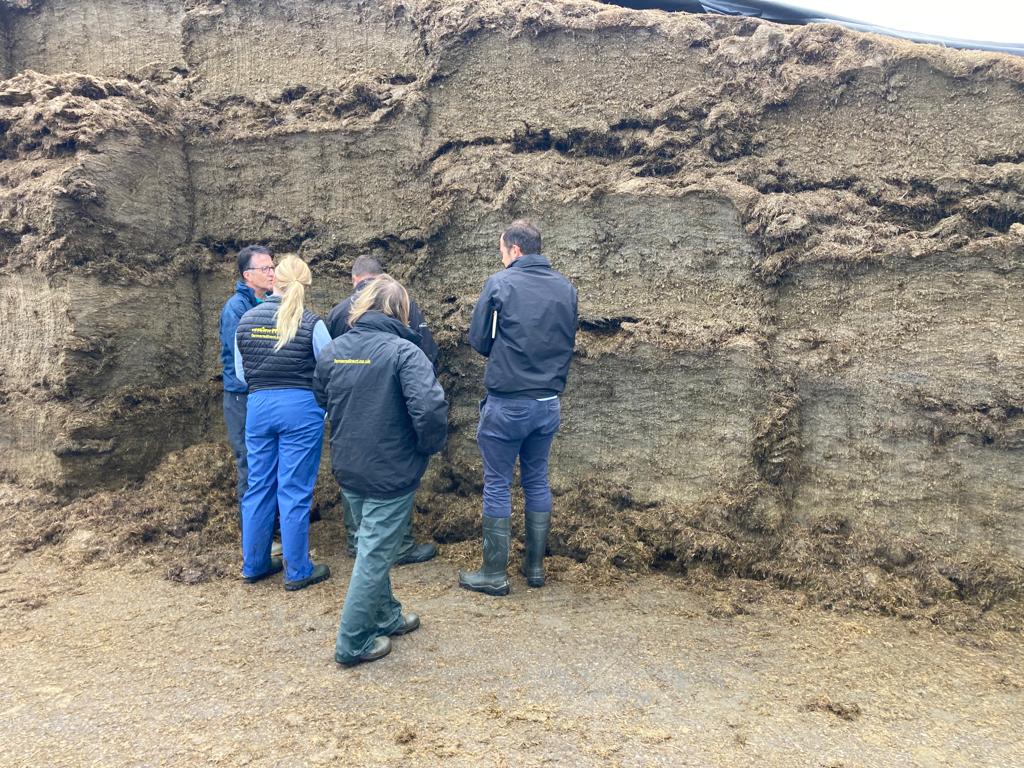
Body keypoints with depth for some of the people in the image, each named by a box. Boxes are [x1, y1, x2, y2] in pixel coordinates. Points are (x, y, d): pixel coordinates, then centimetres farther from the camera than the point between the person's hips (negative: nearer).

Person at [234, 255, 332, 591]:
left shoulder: (246, 320, 3)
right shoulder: (311, 323, -9)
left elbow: (240, 374, 11)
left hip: (258, 407, 4)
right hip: (301, 408, -4)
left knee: (259, 487, 15)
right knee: (295, 491, 3)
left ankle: (254, 564, 26)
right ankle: (297, 571, 12)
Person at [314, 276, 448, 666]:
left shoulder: (333, 350, 1)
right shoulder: (404, 352, -19)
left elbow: (321, 400, 14)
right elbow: (430, 408, -30)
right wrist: (429, 446, -12)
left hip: (347, 468, 6)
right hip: (391, 472, -6)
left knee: (373, 547, 24)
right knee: (375, 555, 7)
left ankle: (387, 617, 40)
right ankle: (353, 643, 19)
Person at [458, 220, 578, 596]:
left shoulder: (500, 284, -10)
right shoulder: (566, 288, 4)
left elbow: (478, 340, -3)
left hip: (507, 403, -5)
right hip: (549, 404, 5)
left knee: (498, 485, 6)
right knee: (537, 481, 17)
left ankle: (494, 574, 13)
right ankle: (535, 566, 25)